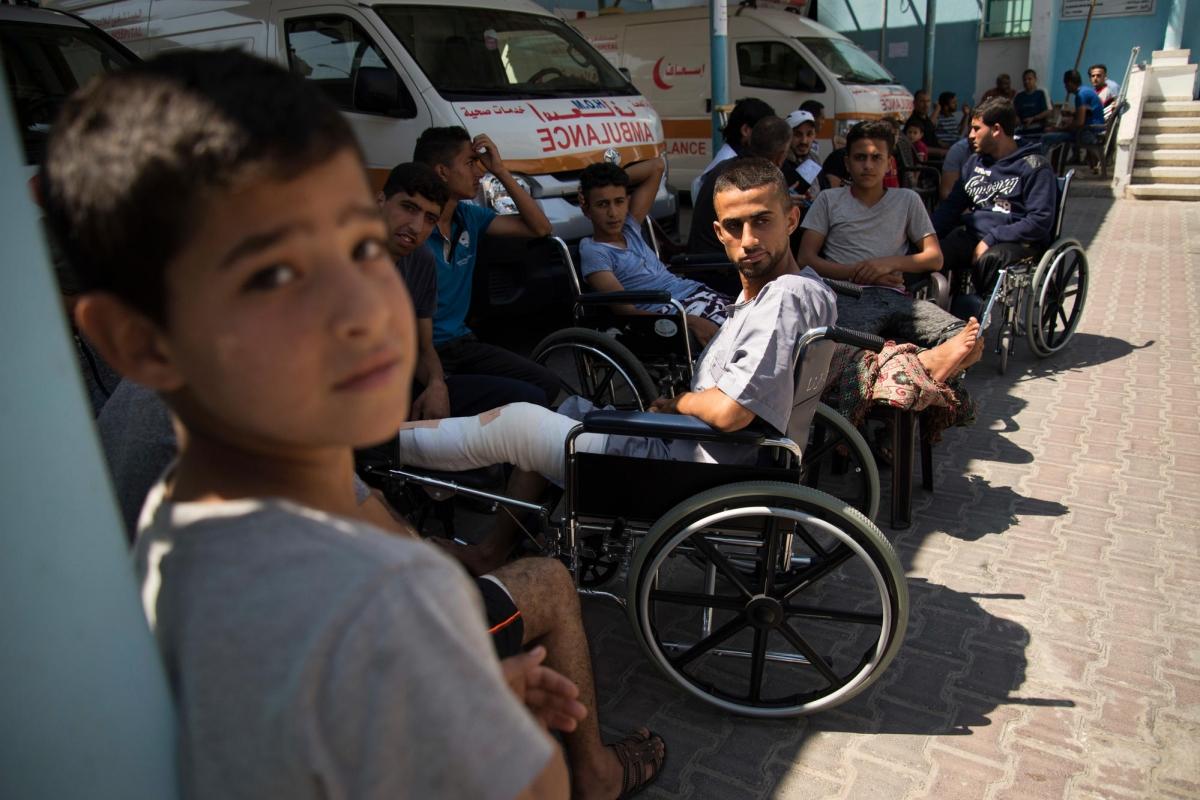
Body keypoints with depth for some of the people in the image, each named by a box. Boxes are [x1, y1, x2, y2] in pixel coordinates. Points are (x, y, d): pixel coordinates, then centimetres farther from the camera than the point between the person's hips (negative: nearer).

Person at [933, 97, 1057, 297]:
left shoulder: (1034, 166, 0)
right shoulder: (975, 162, 19)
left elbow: (1040, 221, -9)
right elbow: (951, 205, 17)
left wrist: (990, 239, -17)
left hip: (1016, 241, -5)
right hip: (972, 235, 5)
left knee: (990, 259, -39)